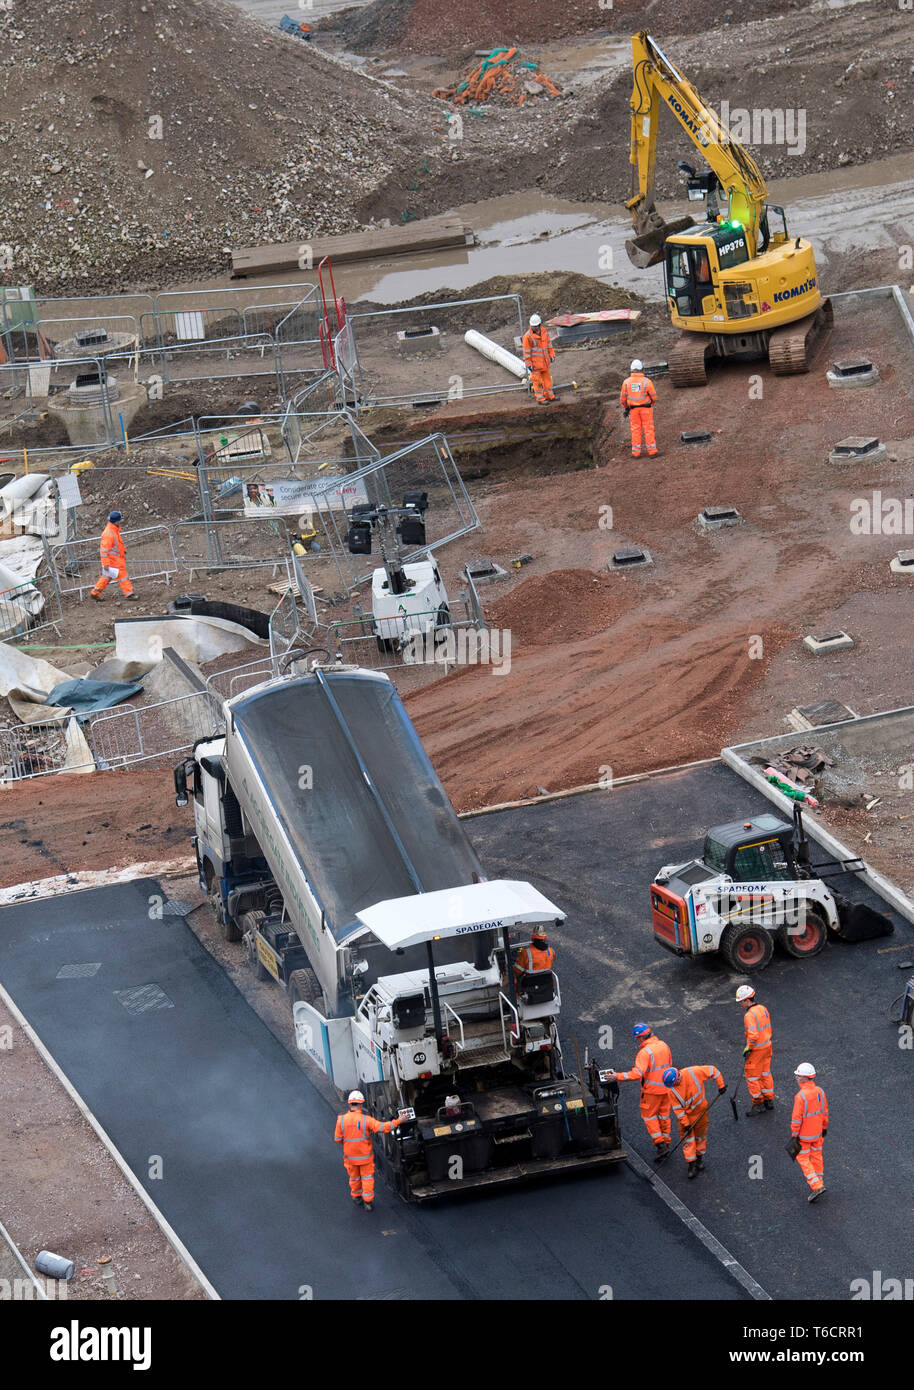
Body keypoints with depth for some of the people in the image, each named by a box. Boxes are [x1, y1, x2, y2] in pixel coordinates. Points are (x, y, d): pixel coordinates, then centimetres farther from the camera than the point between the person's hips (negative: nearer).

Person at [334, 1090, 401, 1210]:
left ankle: (356, 1197, 43)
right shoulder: (366, 1120, -23)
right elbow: (383, 1127, -29)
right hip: (365, 1156, -2)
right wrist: (398, 1121, -18)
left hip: (350, 1156, 2)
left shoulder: (341, 1120, -16)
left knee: (354, 1177, 24)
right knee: (367, 1178, 18)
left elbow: (338, 1139, -9)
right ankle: (368, 1202, 25)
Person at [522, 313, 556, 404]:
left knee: (547, 378, 15)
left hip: (544, 361, 6)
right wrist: (528, 364, -15)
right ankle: (540, 399, 7)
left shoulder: (544, 331, -1)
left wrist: (551, 355, 13)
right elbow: (526, 351, -15)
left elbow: (549, 343, 12)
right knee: (537, 380, 0)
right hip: (535, 362, -6)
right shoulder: (528, 336, -19)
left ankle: (550, 396, 27)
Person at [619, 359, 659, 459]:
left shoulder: (626, 382, -5)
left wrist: (625, 408, 16)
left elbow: (623, 397, 0)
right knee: (649, 430, 3)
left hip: (633, 409, 2)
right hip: (646, 409, -2)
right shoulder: (647, 381, -12)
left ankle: (636, 453, 7)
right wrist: (652, 403, 17)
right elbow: (654, 396, -5)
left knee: (636, 431, 8)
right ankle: (652, 451, 3)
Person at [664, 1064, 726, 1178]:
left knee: (701, 1136, 14)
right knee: (688, 1139, -1)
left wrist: (721, 1085, -11)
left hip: (701, 1111, 1)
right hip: (685, 1115, -1)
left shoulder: (694, 1073, -26)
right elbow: (677, 1108, -14)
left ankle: (700, 1157, 34)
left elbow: (712, 1071, -12)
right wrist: (685, 1123, -15)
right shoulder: (672, 1090, -21)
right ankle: (691, 1164, 9)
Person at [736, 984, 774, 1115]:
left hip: (756, 1050, -9)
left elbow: (753, 1035, -30)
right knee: (765, 1073, 20)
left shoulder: (750, 1015, -25)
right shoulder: (763, 1009, 2)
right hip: (767, 1045, 9)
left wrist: (747, 1048, -17)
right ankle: (769, 1100, 30)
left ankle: (758, 1105, 12)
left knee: (752, 1076, 5)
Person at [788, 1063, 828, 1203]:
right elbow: (825, 1112, 5)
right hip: (817, 1133, 6)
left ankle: (816, 1186, 0)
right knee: (816, 1156, 20)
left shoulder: (800, 1096, -28)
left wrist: (794, 1136, -14)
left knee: (803, 1158, 8)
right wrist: (824, 1127, 18)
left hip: (804, 1134, -6)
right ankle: (819, 1183, 33)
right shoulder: (820, 1092, -7)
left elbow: (796, 1119, -23)